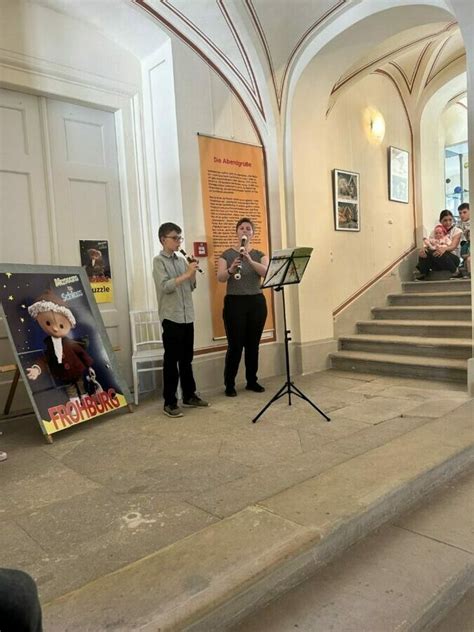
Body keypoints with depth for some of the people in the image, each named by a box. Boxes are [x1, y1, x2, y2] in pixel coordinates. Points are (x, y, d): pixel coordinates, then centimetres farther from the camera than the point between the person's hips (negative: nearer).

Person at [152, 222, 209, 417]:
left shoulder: (182, 260, 13)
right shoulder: (159, 261, -5)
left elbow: (191, 287, 13)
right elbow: (165, 286, -19)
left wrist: (193, 273, -3)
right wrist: (186, 273, -20)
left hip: (187, 316, 6)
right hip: (171, 317, -6)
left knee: (186, 359, 14)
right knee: (171, 360, -1)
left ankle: (189, 396, 25)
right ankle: (169, 403, 7)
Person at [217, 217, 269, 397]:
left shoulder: (259, 255, 7)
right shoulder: (227, 254, 1)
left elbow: (267, 272, -13)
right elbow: (220, 278, -14)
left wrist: (250, 261, -29)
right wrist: (231, 269, -34)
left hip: (256, 302, 3)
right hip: (234, 302, -2)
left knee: (253, 344, 9)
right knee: (235, 345, -3)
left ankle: (252, 381, 23)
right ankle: (229, 384, 10)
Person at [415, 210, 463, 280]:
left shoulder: (457, 231, 4)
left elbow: (453, 246, -15)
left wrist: (444, 248, -40)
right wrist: (423, 249, -31)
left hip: (452, 258, -1)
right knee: (423, 253, -31)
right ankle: (422, 274, -18)